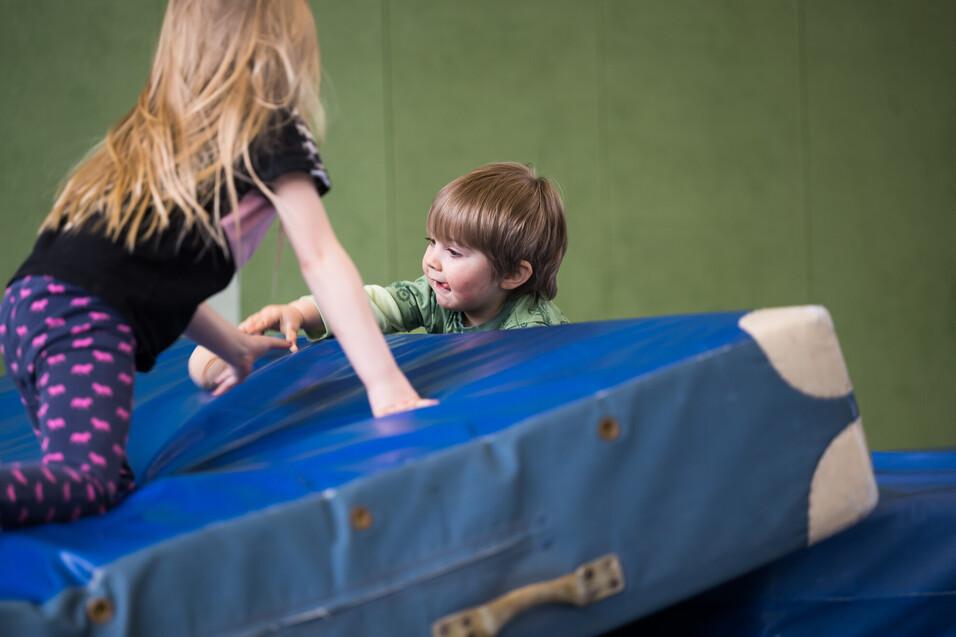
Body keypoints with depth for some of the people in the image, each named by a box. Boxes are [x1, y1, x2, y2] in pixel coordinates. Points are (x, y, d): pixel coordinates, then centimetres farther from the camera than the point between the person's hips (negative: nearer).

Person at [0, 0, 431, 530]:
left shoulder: (157, 129, 28)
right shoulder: (274, 131, 6)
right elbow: (319, 258, 1)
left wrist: (236, 348, 40)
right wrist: (385, 384, -1)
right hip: (87, 320, -8)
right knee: (90, 480, -24)